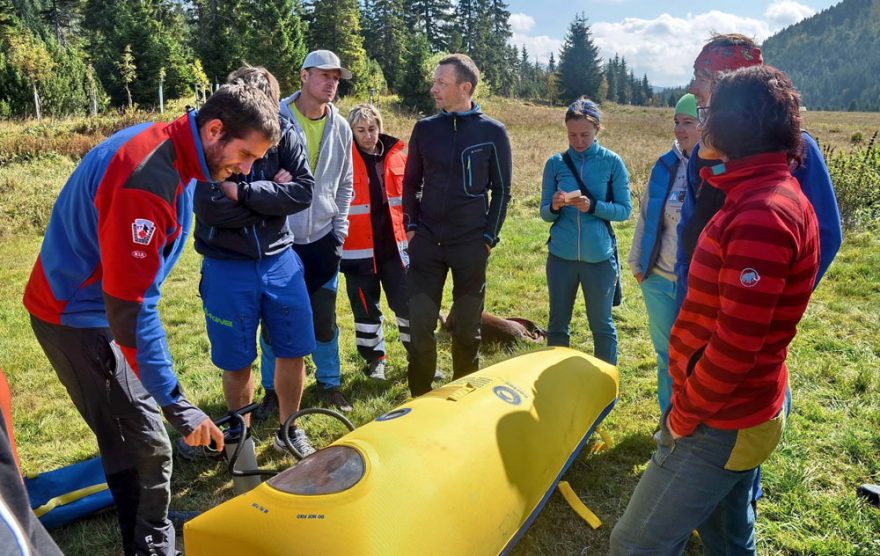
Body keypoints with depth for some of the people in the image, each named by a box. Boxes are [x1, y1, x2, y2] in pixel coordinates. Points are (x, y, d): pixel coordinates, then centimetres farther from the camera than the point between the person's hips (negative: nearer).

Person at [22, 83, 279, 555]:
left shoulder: (168, 145, -1)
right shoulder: (146, 180, -31)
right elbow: (130, 306, -32)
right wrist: (178, 406, -30)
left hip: (107, 302, 9)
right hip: (79, 317, -9)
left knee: (130, 437, 19)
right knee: (144, 446, -5)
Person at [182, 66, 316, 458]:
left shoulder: (285, 133, -6)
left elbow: (304, 192, -17)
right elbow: (210, 208, -24)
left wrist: (244, 192, -23)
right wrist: (270, 193, -17)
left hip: (279, 260, 3)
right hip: (228, 267, -2)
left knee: (293, 351, 9)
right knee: (237, 362, 9)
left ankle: (288, 431, 30)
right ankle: (241, 435, 33)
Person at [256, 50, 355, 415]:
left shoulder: (340, 127, 5)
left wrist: (339, 233, 8)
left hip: (323, 239, 3)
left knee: (324, 318, 10)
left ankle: (329, 384, 27)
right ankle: (273, 390, 23)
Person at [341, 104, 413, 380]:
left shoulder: (398, 155, 4)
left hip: (395, 245, 3)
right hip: (359, 249, -2)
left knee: (408, 303, 8)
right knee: (366, 307, 10)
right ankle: (375, 359, 27)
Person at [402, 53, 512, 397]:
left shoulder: (493, 132, -1)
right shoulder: (425, 129, 5)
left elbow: (501, 190, 3)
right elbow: (410, 183, 13)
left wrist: (489, 237, -2)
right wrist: (411, 226, 4)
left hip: (471, 245, -1)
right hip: (426, 241, 2)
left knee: (467, 329, 8)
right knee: (420, 324, 1)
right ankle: (420, 397, 17)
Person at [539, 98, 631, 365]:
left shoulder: (612, 162, -2)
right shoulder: (555, 163, 2)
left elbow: (624, 210, -3)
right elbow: (545, 213, 4)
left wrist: (592, 206, -19)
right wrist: (554, 207, -19)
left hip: (600, 257, -2)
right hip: (561, 256, 2)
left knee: (602, 325, 11)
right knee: (557, 325, 11)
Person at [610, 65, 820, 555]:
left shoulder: (762, 215, -25)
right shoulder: (776, 193, 8)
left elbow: (737, 343, -27)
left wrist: (686, 414, -13)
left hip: (721, 424, -10)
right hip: (736, 412, 10)